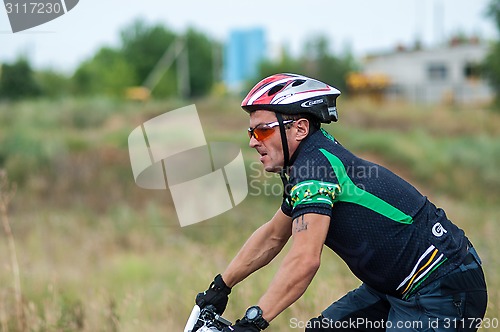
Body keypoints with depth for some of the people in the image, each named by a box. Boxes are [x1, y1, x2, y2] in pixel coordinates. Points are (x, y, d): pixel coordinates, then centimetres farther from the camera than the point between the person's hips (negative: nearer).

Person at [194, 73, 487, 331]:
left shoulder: (314, 166, -20)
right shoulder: (315, 159, 10)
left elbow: (304, 261, -30)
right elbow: (272, 236, 20)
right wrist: (221, 287, 20)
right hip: (398, 286, 10)